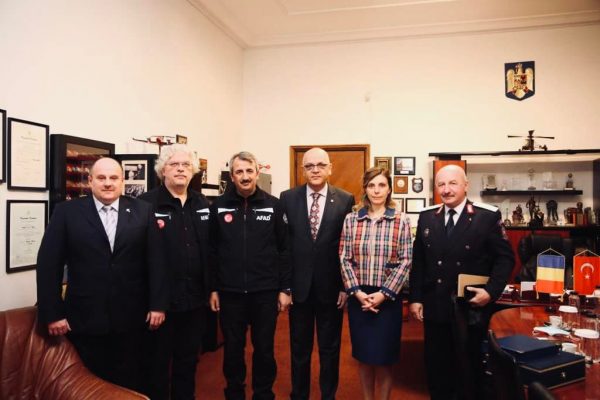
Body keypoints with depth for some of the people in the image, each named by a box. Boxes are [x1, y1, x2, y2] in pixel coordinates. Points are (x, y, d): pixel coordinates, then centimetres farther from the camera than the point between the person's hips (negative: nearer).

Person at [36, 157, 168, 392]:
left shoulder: (142, 211, 1)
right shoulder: (67, 212, -2)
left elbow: (155, 260, 2)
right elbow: (48, 264, -2)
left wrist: (157, 304, -1)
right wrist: (52, 313, -4)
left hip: (129, 318, 1)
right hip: (84, 319, 0)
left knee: (128, 385, 13)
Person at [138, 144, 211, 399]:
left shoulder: (203, 205, 8)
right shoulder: (146, 204, -9)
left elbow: (211, 250, 7)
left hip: (195, 298, 5)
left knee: (189, 360, 19)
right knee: (157, 362, 12)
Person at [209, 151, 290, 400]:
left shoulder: (273, 205, -2)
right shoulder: (219, 206, 0)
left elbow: (284, 250, -1)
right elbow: (212, 251, 3)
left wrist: (285, 288, -3)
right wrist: (213, 288, 2)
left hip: (265, 292, 0)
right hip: (230, 292, 1)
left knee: (264, 349, 12)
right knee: (232, 349, 14)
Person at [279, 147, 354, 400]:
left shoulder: (346, 200, -3)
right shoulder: (288, 198, -1)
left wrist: (346, 285, -4)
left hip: (331, 286, 0)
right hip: (298, 285, 1)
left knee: (330, 349, 14)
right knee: (299, 348, 15)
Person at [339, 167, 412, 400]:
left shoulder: (401, 221, -3)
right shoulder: (351, 220, 1)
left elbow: (405, 262, -5)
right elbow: (344, 259, 0)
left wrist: (383, 294, -11)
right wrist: (357, 292, -9)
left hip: (388, 297, -2)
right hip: (358, 297, 2)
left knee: (384, 357, 7)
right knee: (363, 355, 13)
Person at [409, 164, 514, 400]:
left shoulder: (488, 216, -7)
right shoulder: (426, 216, 4)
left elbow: (505, 258, -4)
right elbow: (418, 261, 6)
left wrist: (491, 291, -16)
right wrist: (415, 298, 1)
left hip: (471, 309, -2)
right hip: (435, 308, 3)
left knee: (470, 369, 15)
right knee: (436, 369, 14)